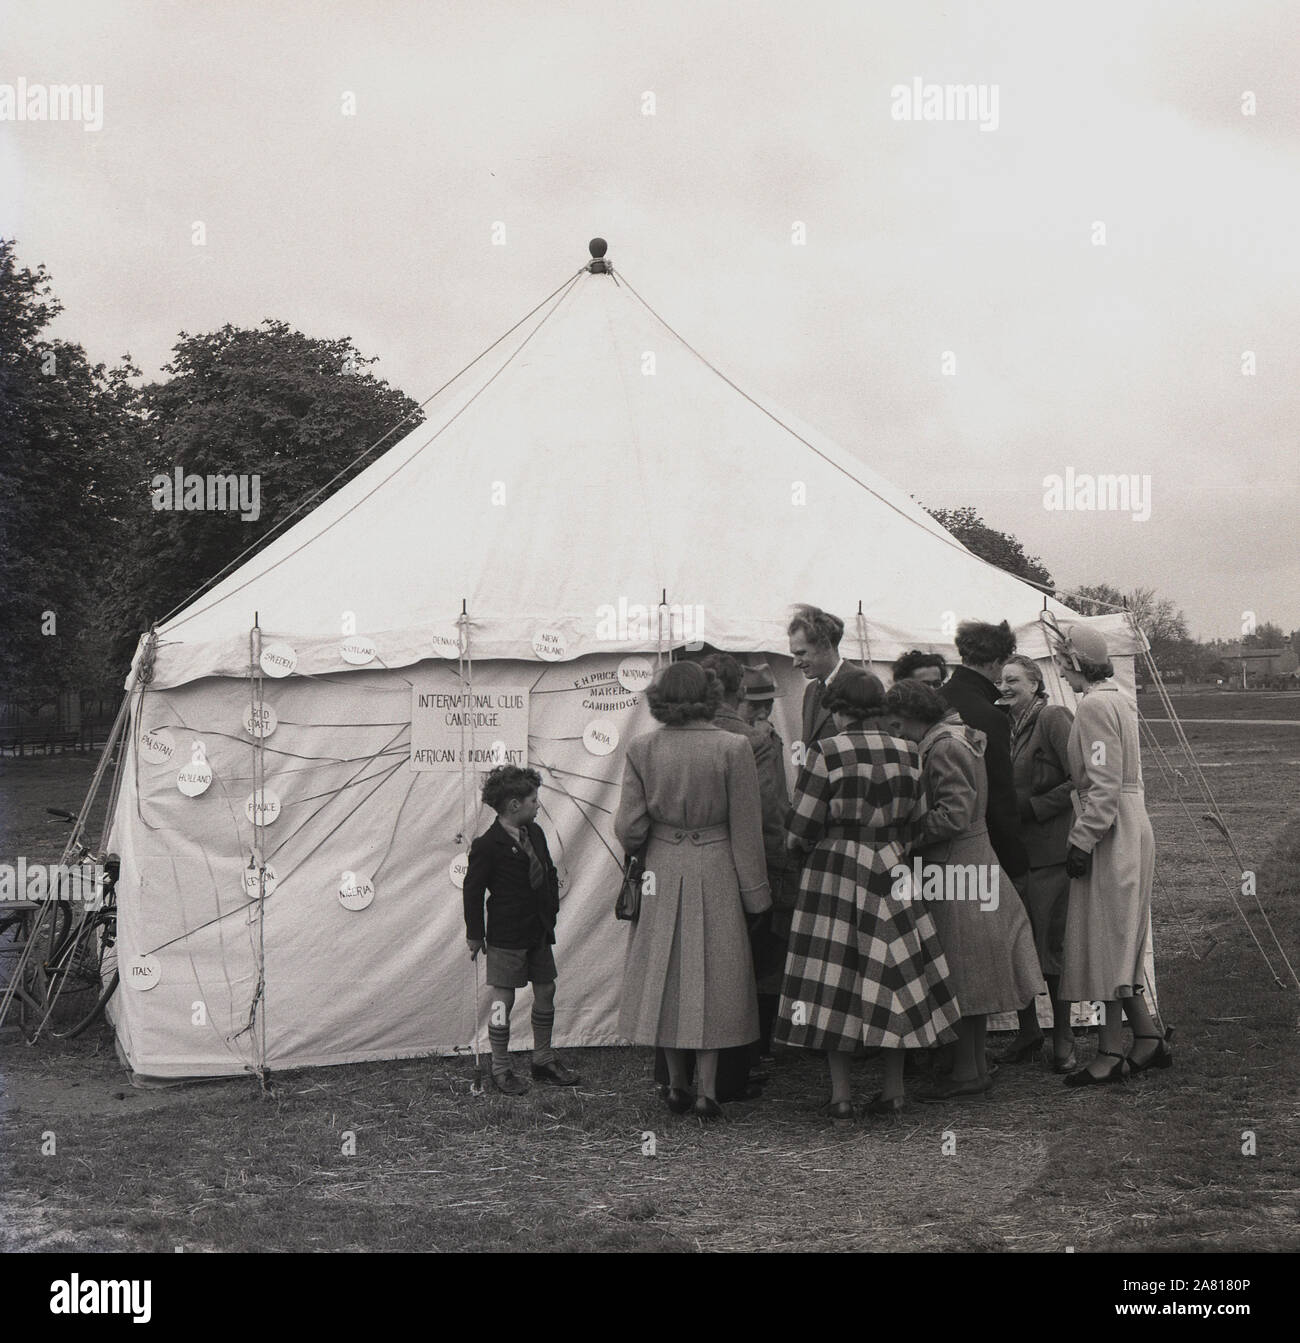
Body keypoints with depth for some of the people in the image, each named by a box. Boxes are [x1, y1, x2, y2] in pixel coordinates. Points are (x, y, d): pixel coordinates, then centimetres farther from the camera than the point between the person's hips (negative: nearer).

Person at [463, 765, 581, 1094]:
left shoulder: (535, 833, 6)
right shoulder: (487, 845, -16)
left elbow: (549, 874, 18)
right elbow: (472, 890, -11)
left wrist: (551, 910, 11)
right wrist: (475, 935, -7)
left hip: (539, 931, 7)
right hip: (506, 935, -7)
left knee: (546, 990, 13)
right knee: (503, 998, 0)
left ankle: (543, 1059, 27)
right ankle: (500, 1069, 11)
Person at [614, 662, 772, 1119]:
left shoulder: (641, 748, -6)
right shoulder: (733, 748, -11)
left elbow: (628, 829, -5)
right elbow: (746, 831, -7)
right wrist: (755, 893, 1)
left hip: (662, 873, 2)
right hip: (716, 874, -2)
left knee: (666, 973, 14)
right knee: (712, 976, 8)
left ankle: (676, 1085, 20)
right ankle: (707, 1090, 8)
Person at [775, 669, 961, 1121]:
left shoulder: (827, 752, -11)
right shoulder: (907, 753, 1)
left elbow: (801, 830, -10)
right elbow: (918, 824, 8)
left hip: (833, 875, -3)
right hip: (891, 874, 3)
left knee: (834, 979, 3)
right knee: (892, 977, 10)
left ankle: (840, 1092, 6)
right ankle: (893, 1088, 15)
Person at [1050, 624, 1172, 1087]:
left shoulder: (1094, 706, -15)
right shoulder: (1117, 701, 15)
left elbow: (1104, 785, -21)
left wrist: (1082, 841, -19)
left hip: (1110, 831, -10)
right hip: (1129, 827, 10)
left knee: (1106, 941, -4)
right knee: (1118, 943, 14)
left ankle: (1111, 1053, 2)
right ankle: (1148, 1037, 18)